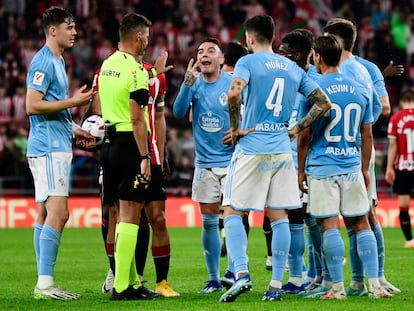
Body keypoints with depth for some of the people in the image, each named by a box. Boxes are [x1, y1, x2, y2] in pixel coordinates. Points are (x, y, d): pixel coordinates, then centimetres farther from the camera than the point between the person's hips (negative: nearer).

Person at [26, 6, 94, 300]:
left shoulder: (57, 61, 19)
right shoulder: (43, 62, -12)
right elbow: (32, 105, -19)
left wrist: (76, 130, 20)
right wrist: (73, 101, -17)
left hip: (57, 147, 11)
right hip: (48, 149, -11)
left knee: (46, 214, 9)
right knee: (58, 212, -15)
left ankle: (45, 283, 11)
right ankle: (45, 283, -17)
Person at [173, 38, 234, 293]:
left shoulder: (232, 83, -6)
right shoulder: (194, 83, 1)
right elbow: (179, 113, -13)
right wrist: (188, 84, -27)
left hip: (231, 160, -3)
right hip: (205, 162, 3)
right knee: (209, 221, 5)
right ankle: (214, 280, 13)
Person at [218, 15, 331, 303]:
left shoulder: (248, 62, -4)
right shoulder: (293, 68, 12)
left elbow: (234, 93, -23)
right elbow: (324, 103, 11)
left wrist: (236, 128, -10)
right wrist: (297, 129, 12)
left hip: (251, 149, -5)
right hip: (282, 149, 5)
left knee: (233, 212, 2)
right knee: (279, 217, 7)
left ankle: (242, 273, -15)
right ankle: (276, 285, 5)